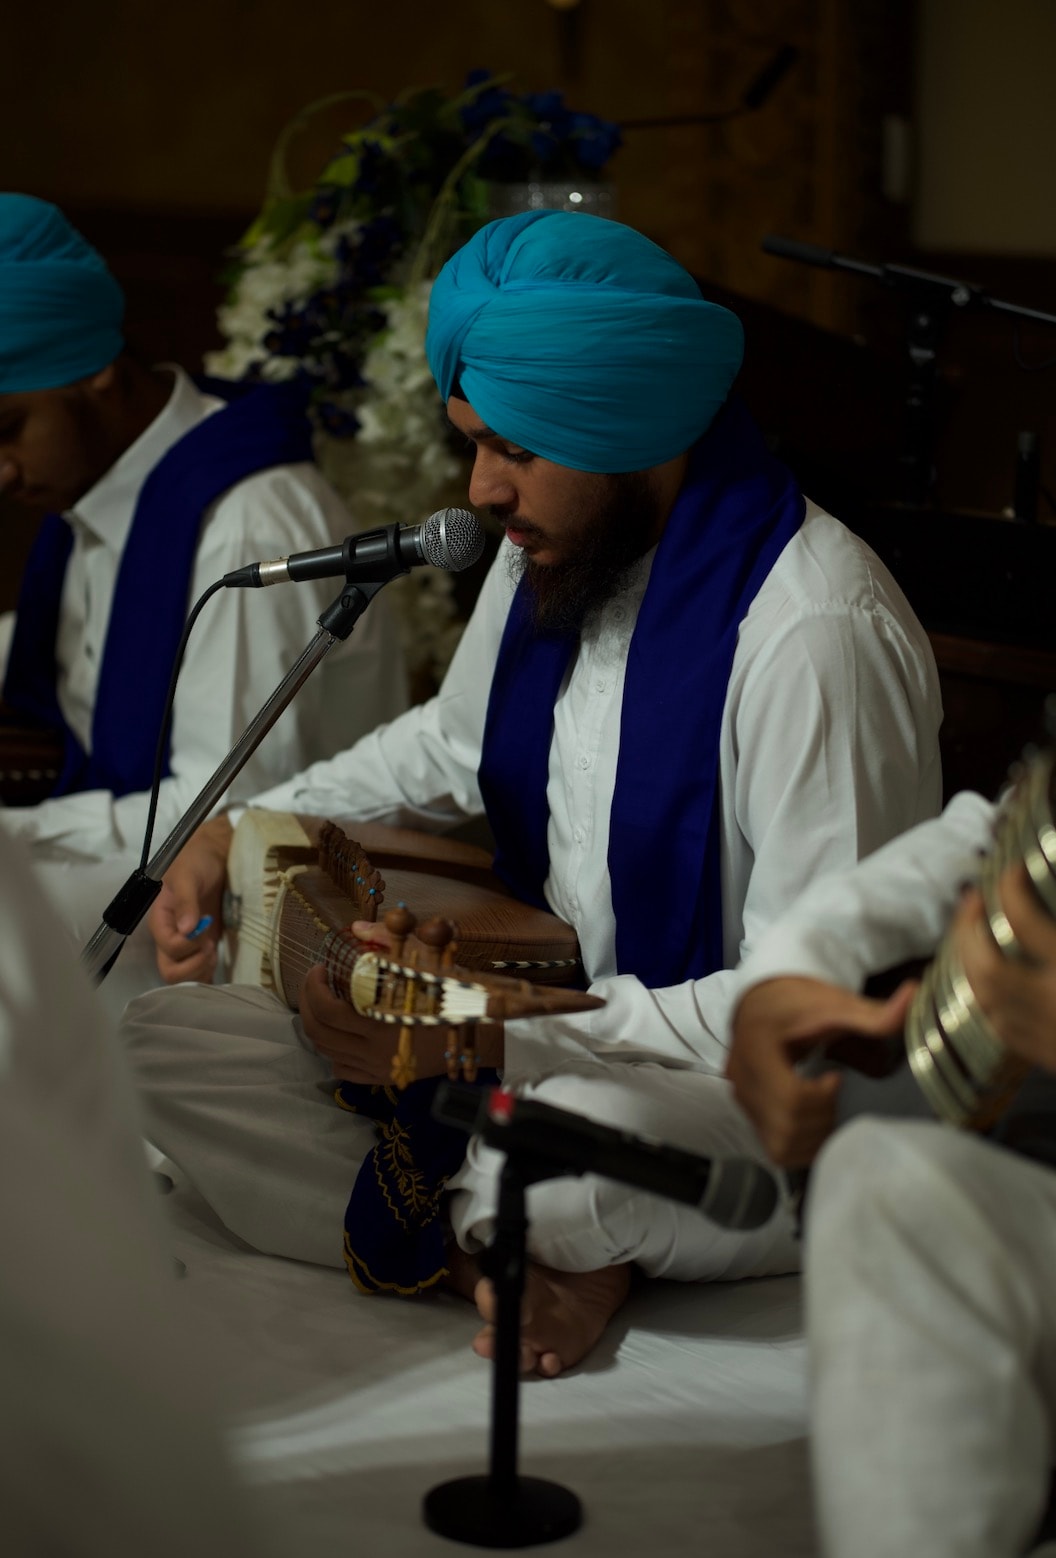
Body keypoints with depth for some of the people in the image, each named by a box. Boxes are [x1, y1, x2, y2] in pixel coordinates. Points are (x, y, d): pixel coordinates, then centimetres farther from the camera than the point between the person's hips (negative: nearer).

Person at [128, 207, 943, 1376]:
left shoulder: (813, 631, -24)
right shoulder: (555, 548, 2)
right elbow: (453, 743, 23)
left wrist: (495, 1031, -28)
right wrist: (244, 832, 9)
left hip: (768, 1101, -7)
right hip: (552, 1034, 8)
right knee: (174, 1035, -4)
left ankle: (445, 1215, -5)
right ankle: (514, 1252, -14)